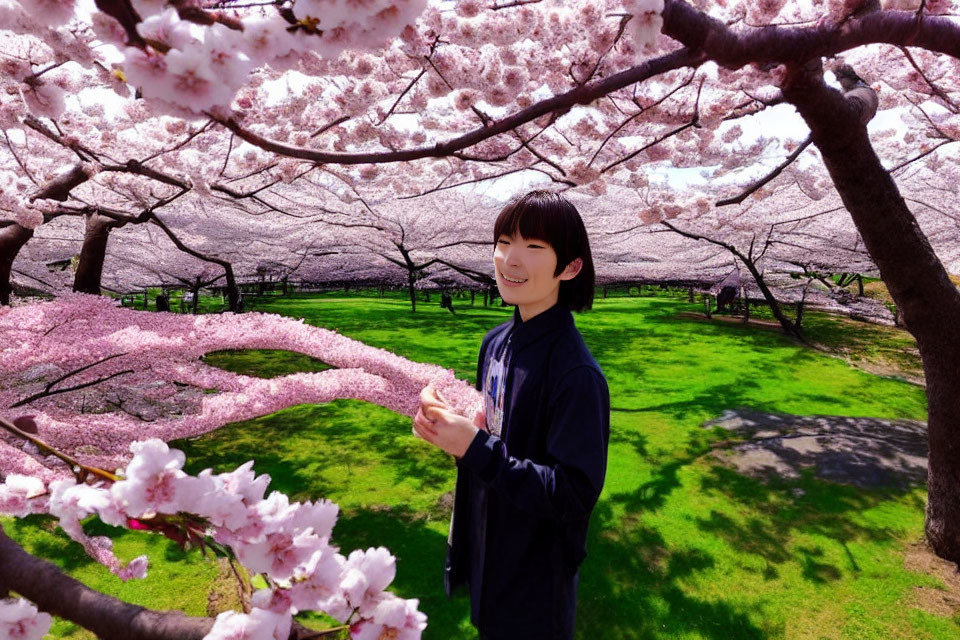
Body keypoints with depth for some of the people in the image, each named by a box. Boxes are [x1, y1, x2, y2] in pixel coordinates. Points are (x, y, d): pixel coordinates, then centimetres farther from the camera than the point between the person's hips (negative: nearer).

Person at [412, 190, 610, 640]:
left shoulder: (577, 373, -28)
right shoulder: (496, 341, -5)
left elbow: (575, 494, -26)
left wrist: (475, 447, -30)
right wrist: (447, 426, -12)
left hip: (536, 581, -6)